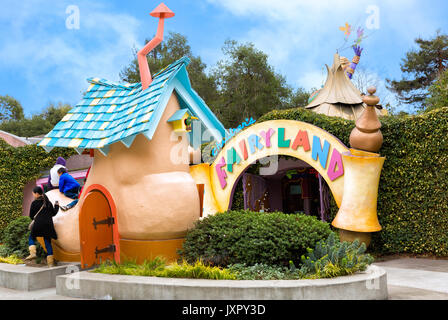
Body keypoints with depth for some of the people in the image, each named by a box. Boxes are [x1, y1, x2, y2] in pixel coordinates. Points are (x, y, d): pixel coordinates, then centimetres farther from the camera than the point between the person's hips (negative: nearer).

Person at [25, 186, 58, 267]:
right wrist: (56, 206, 30)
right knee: (48, 242, 6)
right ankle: (50, 262, 4)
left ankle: (32, 253, -5)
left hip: (38, 224, -4)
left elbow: (31, 216, 3)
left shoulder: (34, 203, -2)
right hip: (48, 224, 4)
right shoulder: (48, 202, 10)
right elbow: (53, 213, 15)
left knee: (32, 237, 17)